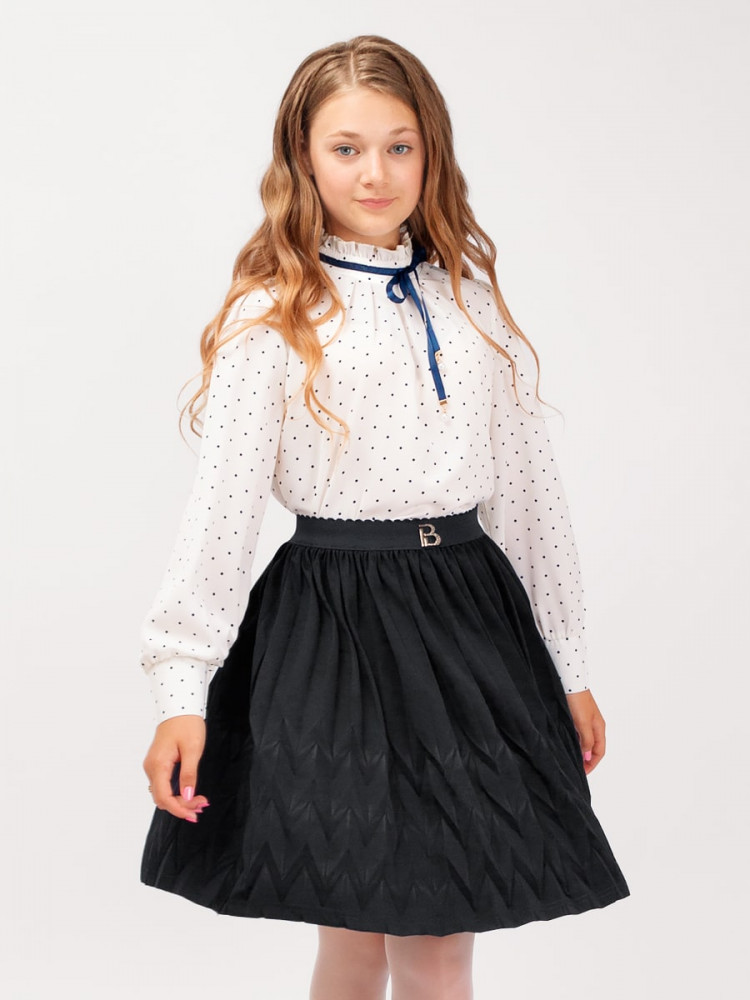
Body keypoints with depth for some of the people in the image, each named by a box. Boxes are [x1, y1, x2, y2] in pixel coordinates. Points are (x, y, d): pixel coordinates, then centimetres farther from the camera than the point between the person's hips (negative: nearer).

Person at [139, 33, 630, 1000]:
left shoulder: (468, 297, 9)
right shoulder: (270, 319, -5)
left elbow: (527, 485, 13)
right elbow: (218, 505, -9)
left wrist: (567, 666, 14)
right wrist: (181, 691, -17)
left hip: (470, 619, 4)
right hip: (335, 622, -4)